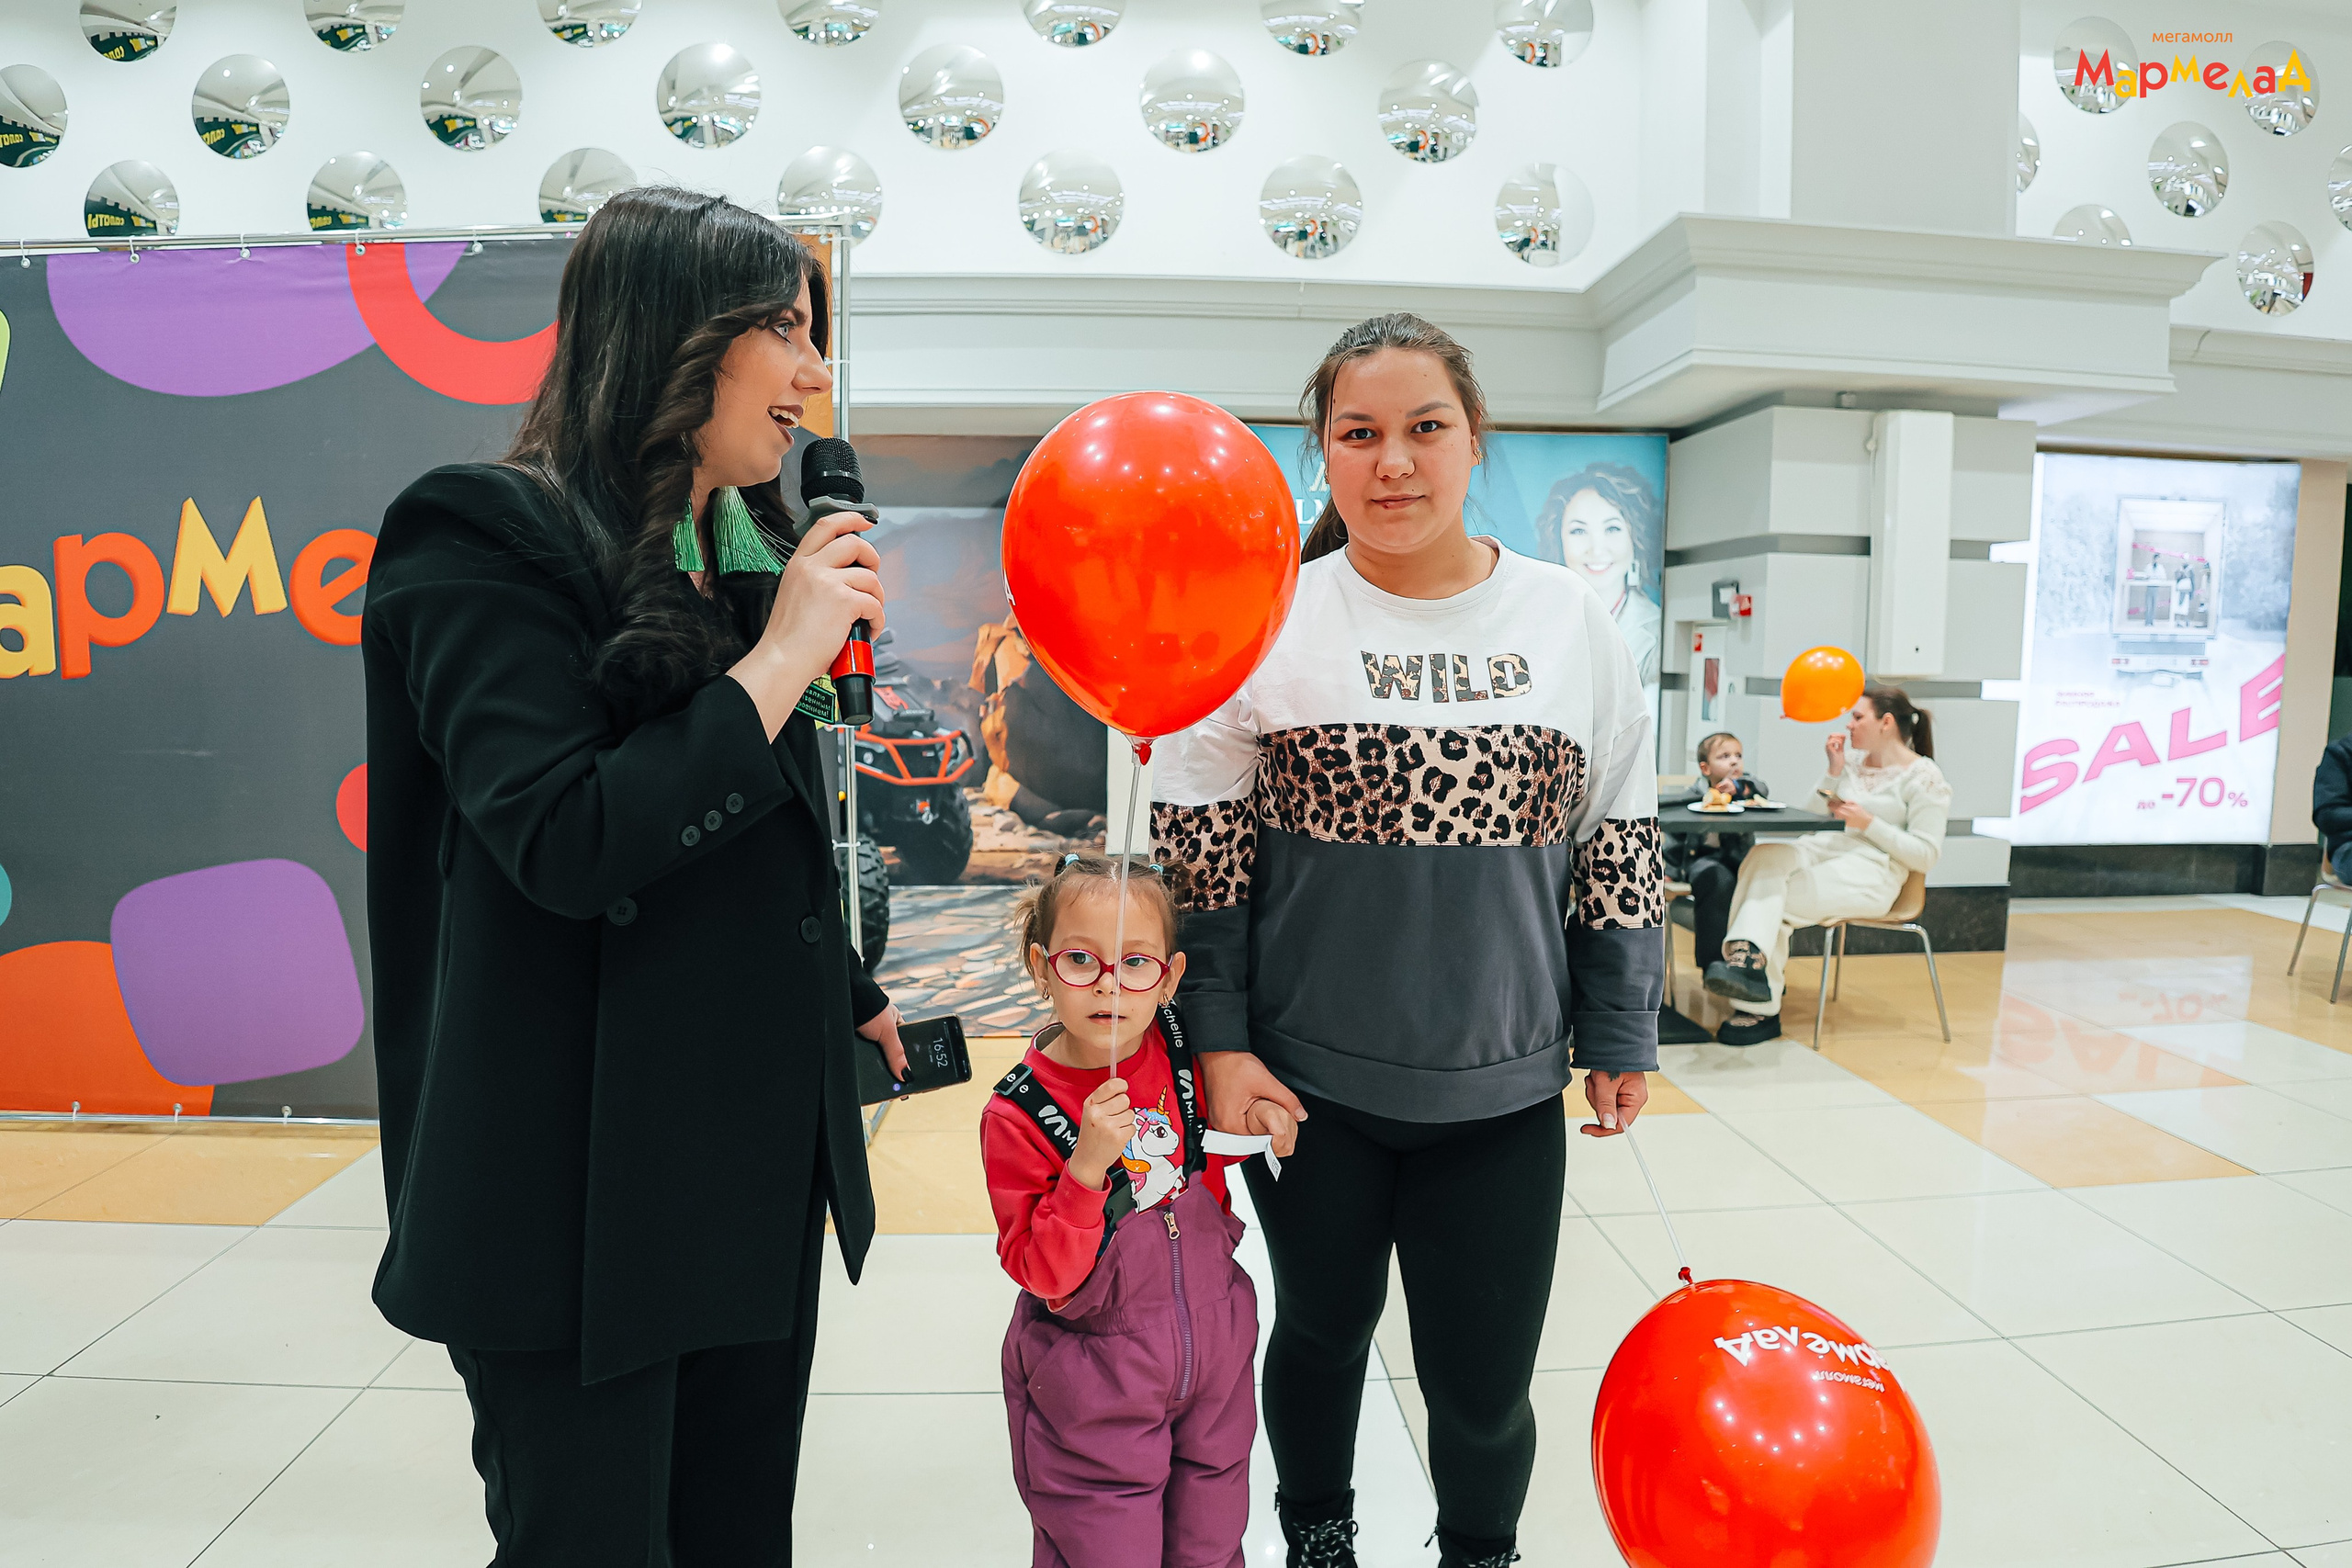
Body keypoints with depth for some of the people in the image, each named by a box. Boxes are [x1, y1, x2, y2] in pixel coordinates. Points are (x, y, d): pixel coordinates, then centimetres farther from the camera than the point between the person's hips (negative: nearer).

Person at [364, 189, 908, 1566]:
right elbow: (566, 842, -23)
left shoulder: (744, 559, 13)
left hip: (762, 1145, 7)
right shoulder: (487, 540, -10)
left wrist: (848, 989, 25)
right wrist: (779, 659, -17)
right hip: (586, 1182, -7)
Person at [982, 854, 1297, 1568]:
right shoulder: (1018, 1114, -20)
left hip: (1214, 1347, 4)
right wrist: (1087, 1165, -35)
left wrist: (1248, 1118, -8)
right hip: (1093, 1384, -4)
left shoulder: (1181, 1049, -9)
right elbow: (1043, 1273, -20)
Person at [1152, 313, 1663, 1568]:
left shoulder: (1570, 619, 1)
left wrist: (1621, 1037, 6)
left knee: (1485, 1381, 12)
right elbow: (1195, 843, -4)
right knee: (1320, 1330, 20)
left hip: (1504, 1086, 1)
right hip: (1310, 1080, -1)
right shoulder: (1267, 617, -6)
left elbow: (1620, 846, 6)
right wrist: (1219, 1041, -7)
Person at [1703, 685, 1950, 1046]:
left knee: (1771, 901, -26)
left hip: (1872, 872, -5)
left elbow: (1926, 855, -6)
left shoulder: (1924, 776, 0)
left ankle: (1761, 1010, -22)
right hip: (1826, 850, 5)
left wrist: (1868, 822, -13)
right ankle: (1749, 956, -43)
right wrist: (1834, 771, 5)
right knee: (1766, 854, -31)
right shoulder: (1853, 761, 19)